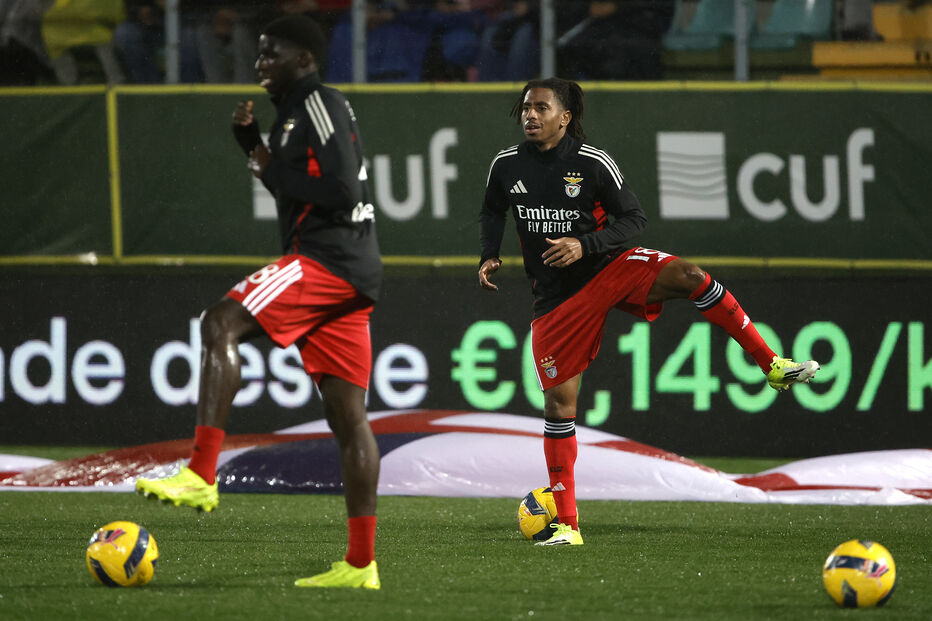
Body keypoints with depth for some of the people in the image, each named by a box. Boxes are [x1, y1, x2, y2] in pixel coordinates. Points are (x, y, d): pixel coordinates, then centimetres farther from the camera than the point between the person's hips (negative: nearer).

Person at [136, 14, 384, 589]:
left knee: (220, 323, -21)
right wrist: (252, 139, 19)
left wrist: (274, 173, -8)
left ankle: (201, 475, -32)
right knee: (347, 414, 6)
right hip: (353, 275, 11)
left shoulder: (321, 103, -8)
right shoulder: (299, 110, 24)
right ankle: (361, 562, 4)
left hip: (328, 258, -11)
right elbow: (296, 188, 33)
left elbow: (341, 187, -19)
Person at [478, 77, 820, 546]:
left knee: (689, 276, -29)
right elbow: (492, 212, 18)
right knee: (558, 402, -3)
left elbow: (634, 218, -6)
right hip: (558, 297, 2)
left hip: (611, 265, -2)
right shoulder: (507, 165, -2)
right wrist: (489, 256, 1)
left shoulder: (593, 163, -11)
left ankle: (773, 367, -17)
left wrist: (584, 245, -20)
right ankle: (566, 524, 5)